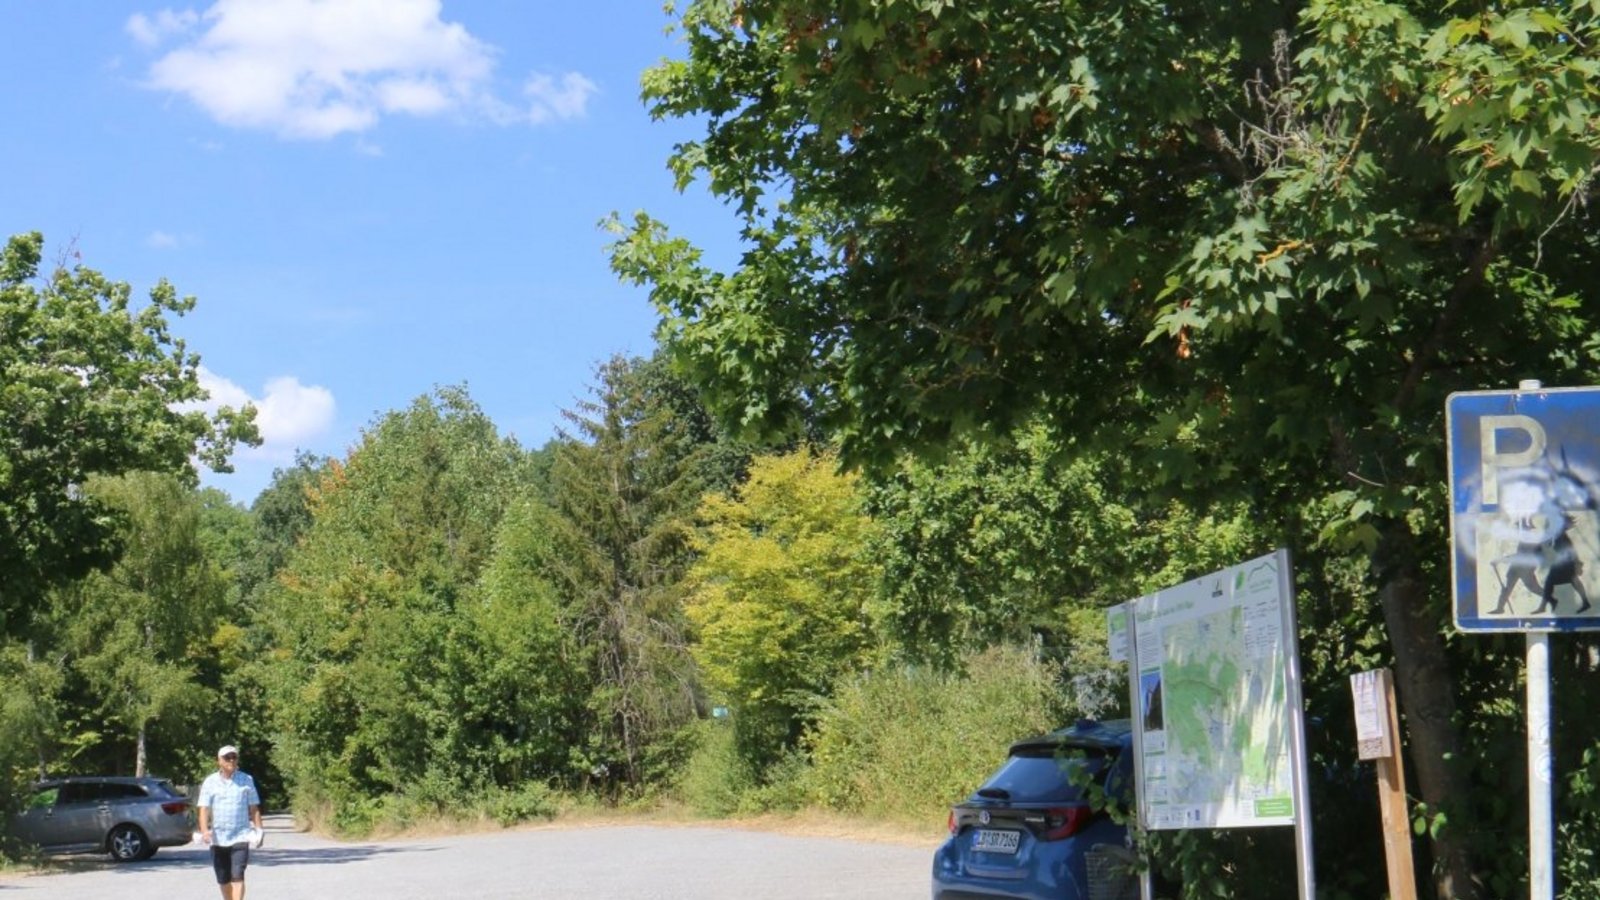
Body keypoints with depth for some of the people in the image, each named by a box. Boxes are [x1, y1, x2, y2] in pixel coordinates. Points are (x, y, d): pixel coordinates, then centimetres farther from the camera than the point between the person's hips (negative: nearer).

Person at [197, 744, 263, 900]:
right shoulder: (210, 782, 4)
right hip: (218, 838, 2)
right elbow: (204, 809, -3)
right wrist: (204, 830, -18)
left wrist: (259, 831, -1)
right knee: (223, 880, 9)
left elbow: (254, 808, 8)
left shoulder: (247, 780, 4)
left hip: (240, 836, -2)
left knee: (237, 876, -13)